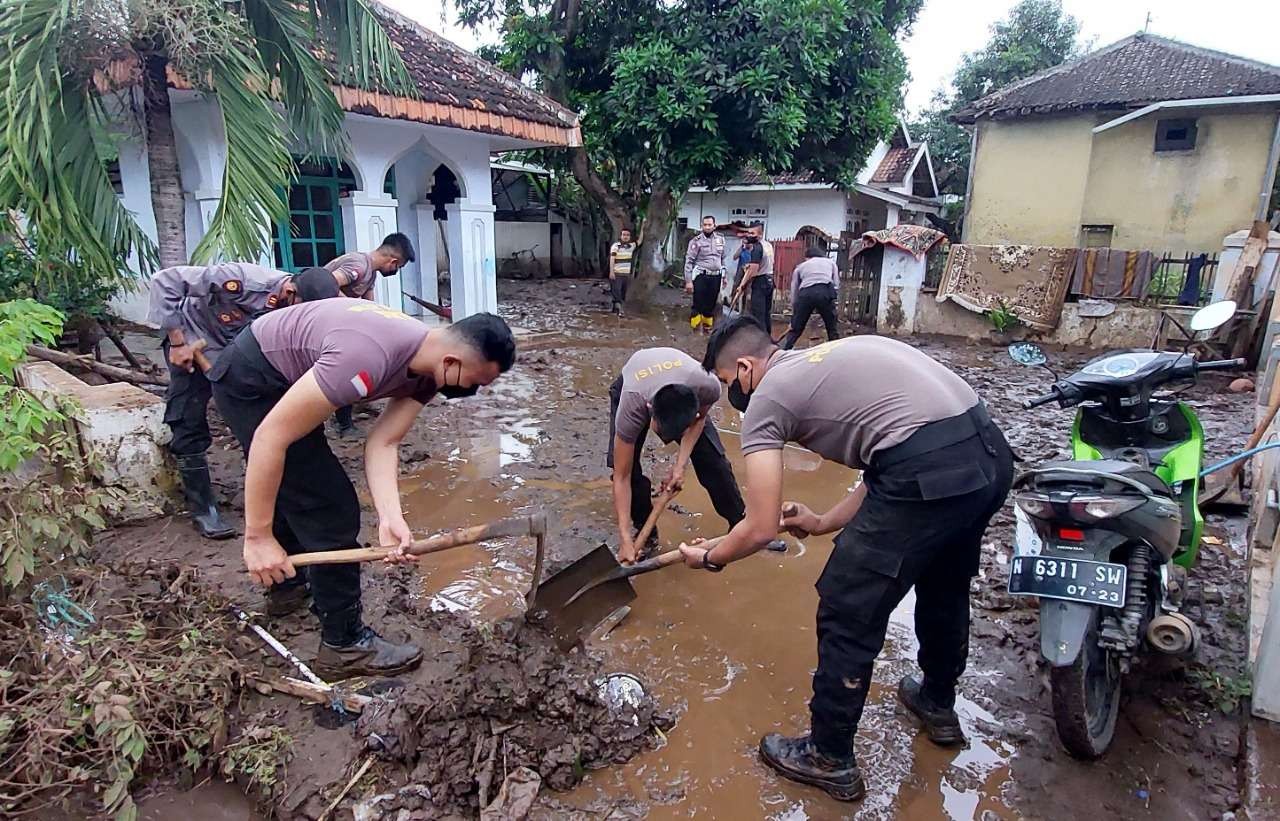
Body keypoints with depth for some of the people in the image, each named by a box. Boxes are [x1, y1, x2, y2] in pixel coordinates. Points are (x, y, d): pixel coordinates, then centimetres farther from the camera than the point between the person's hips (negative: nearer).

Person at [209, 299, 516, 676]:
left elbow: (382, 443, -13)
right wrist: (258, 537, -27)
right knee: (330, 508, -8)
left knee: (298, 489, 27)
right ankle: (345, 644, 8)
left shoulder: (429, 367, -10)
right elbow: (271, 436, -33)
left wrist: (390, 517, -29)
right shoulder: (370, 359, -38)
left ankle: (287, 585, 52)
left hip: (282, 379, 9)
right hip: (250, 380, -9)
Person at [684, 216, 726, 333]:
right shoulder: (696, 241, -7)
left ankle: (707, 328, 25)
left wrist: (724, 276, 16)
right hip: (701, 277, -4)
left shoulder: (720, 239, 8)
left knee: (711, 305, 11)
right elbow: (688, 261, -9)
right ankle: (694, 330, 5)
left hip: (716, 277, 5)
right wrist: (688, 281, -14)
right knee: (698, 305, -4)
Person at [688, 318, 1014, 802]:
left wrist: (709, 558, 19)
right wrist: (824, 523, 31)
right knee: (945, 587, 32)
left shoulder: (767, 397, 2)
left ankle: (830, 759, 28)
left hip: (928, 474, -10)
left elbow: (760, 530, 1)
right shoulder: (836, 359, 26)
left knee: (847, 616, 9)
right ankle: (938, 705, 56)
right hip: (990, 453, 10)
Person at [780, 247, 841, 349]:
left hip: (805, 293, 1)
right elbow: (836, 284, 19)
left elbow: (794, 291, 29)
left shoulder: (800, 266, 31)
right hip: (825, 291, -1)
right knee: (832, 329, 13)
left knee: (795, 329, 11)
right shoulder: (830, 261, 31)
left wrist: (793, 313, 35)